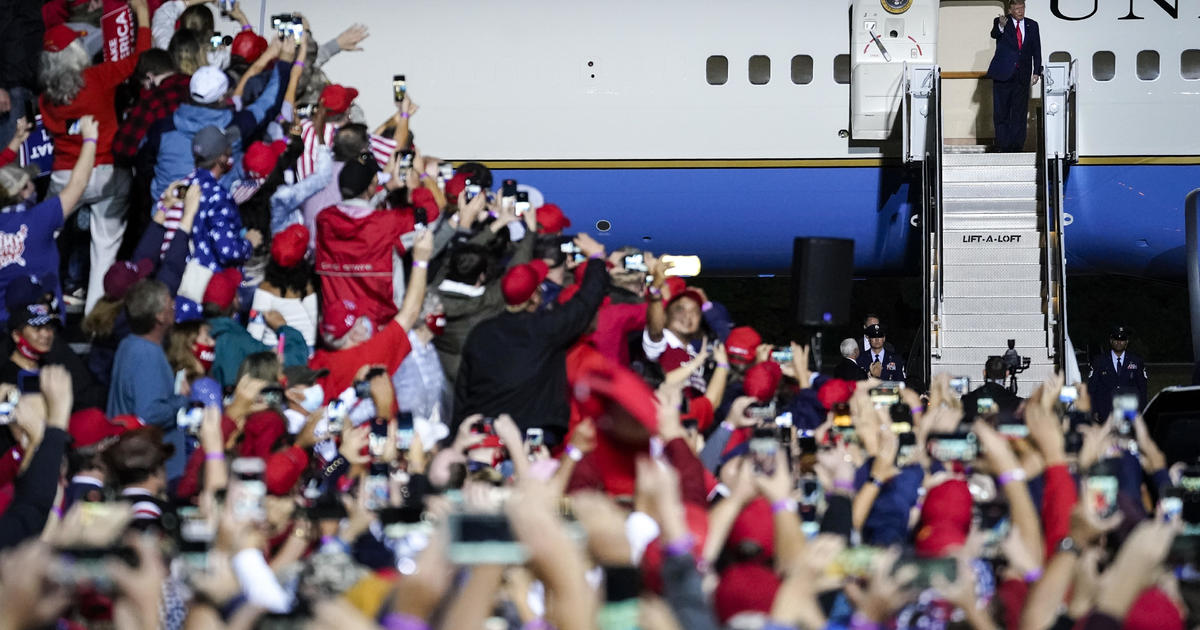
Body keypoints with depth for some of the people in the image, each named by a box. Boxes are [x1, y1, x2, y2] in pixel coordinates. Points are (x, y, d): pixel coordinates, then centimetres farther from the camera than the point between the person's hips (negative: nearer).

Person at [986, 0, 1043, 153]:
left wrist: (1037, 72, 3)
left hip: (1022, 76, 2)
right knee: (1001, 112, 0)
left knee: (1019, 112, 4)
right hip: (1003, 74, -2)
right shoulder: (1000, 22, 0)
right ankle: (1002, 145, 4)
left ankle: (1017, 145, 8)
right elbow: (994, 34, -22)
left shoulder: (1032, 26, 10)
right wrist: (1001, 27, -44)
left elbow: (1036, 51, 11)